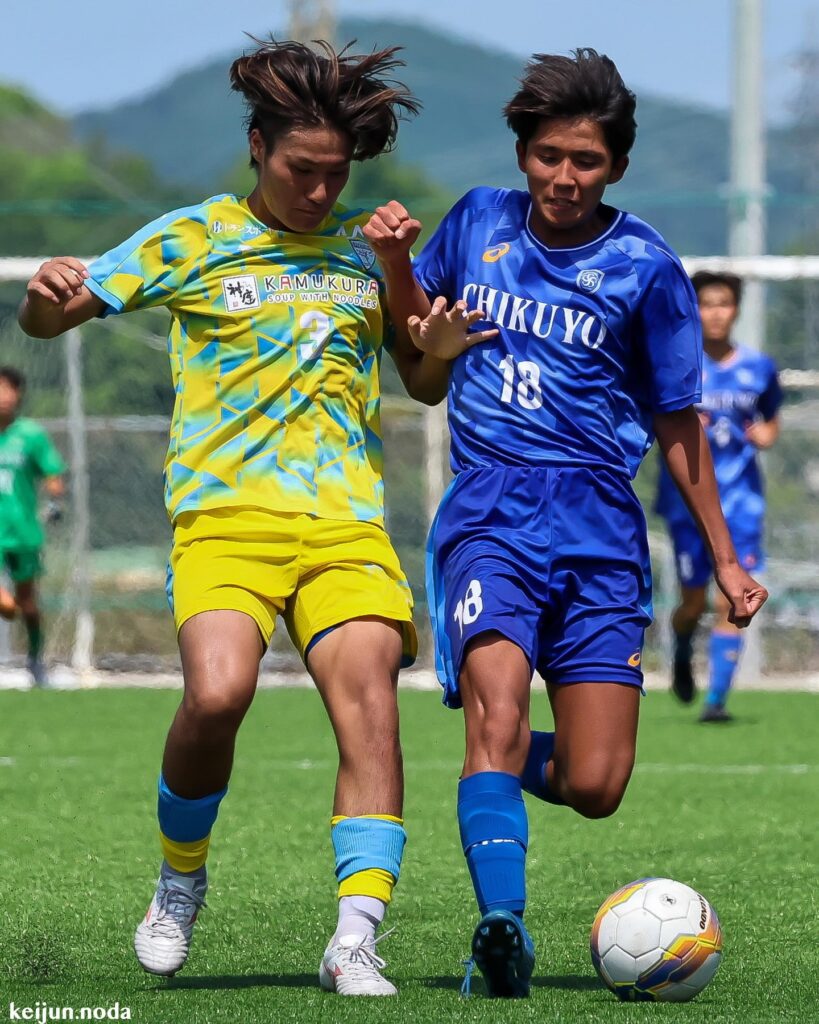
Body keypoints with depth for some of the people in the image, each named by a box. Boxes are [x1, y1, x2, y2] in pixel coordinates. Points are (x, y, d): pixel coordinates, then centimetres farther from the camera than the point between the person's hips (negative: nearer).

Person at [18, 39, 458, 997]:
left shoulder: (366, 248, 15)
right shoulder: (193, 238, 7)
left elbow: (426, 383, 21)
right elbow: (46, 318, 9)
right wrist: (47, 295, -16)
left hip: (347, 521, 3)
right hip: (225, 513, -3)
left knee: (370, 708, -17)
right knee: (218, 692, -25)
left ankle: (354, 942, -19)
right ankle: (180, 878, 2)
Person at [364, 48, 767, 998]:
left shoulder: (643, 267, 2)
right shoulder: (480, 221, 8)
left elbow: (676, 422, 10)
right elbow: (420, 328, 25)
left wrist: (723, 559, 10)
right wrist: (394, 260, 4)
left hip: (598, 526, 0)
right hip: (488, 513, 0)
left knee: (594, 788, -5)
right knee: (498, 707, -27)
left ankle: (510, 766, 29)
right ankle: (502, 922, -33)